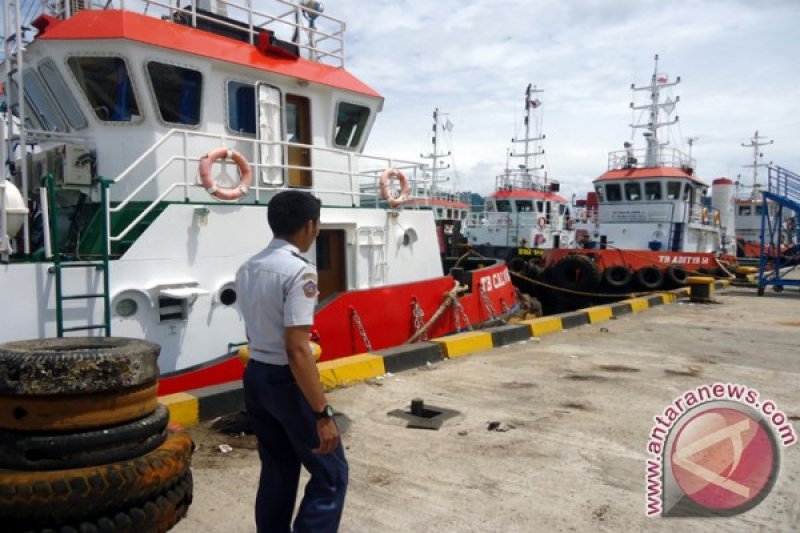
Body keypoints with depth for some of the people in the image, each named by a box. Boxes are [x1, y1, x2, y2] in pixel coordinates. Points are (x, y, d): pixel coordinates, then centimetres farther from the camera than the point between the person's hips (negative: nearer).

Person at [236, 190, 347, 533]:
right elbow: (297, 350, -25)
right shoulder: (299, 271, -20)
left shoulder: (248, 268, 7)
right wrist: (323, 414, -23)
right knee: (330, 473, 5)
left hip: (255, 376, 9)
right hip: (286, 381, -8)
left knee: (277, 470, 20)